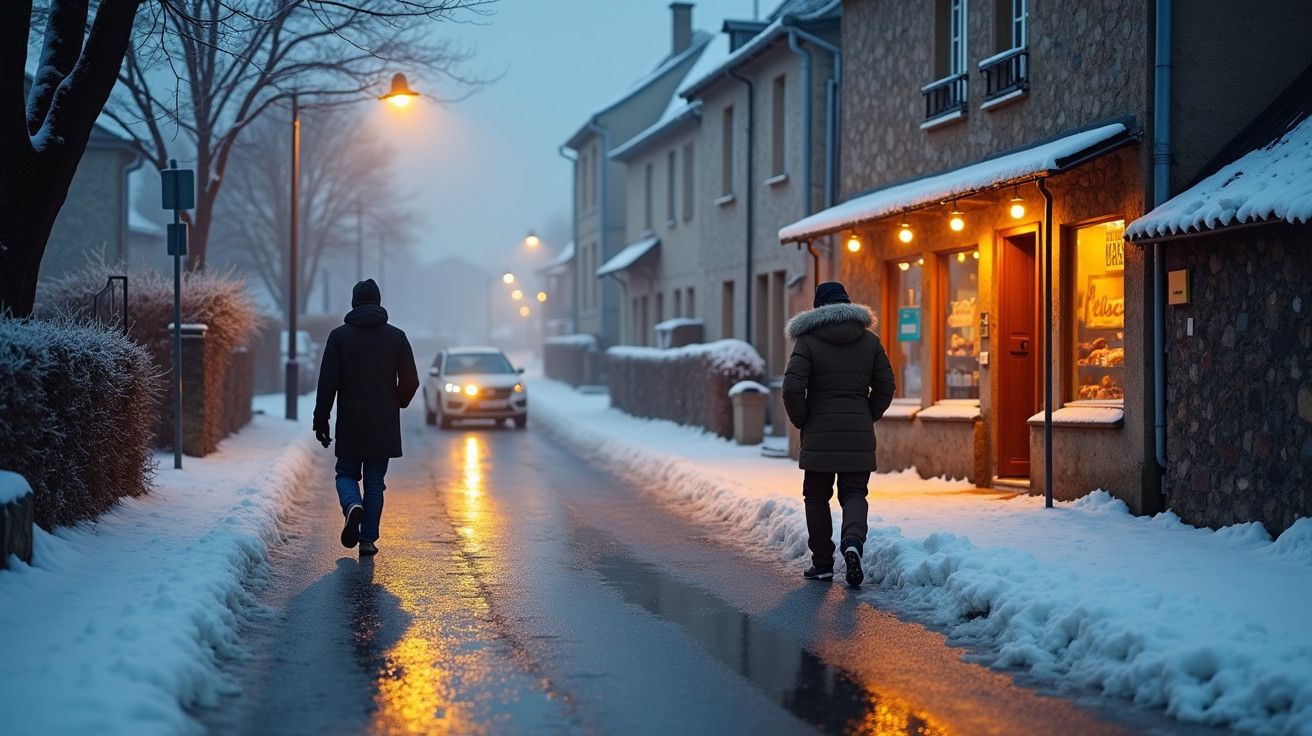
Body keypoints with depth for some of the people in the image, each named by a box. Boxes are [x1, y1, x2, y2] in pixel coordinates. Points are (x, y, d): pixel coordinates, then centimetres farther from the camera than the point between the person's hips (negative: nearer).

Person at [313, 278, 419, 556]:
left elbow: (327, 382, -6)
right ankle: (368, 539, 5)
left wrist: (321, 419, -1)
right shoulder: (396, 337, 1)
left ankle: (353, 506, -17)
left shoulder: (339, 336, -2)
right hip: (384, 426, 1)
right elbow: (411, 381, 0)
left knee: (346, 473, 14)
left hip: (350, 425, -1)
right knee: (375, 482, 8)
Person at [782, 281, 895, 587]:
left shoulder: (807, 341, -4)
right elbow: (885, 387, 6)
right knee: (854, 494, 7)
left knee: (817, 497, 11)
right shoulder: (869, 341, 6)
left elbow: (792, 389, -13)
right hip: (859, 436, 2)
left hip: (819, 436, -2)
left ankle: (822, 564, 14)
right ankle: (853, 542, -21)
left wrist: (801, 422, 2)